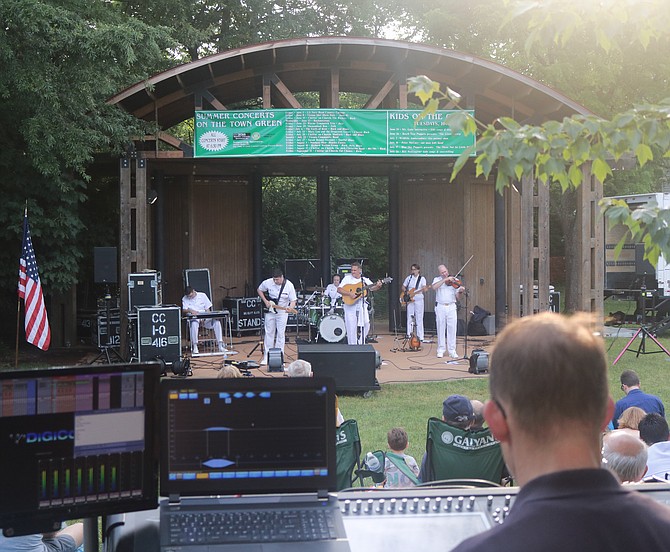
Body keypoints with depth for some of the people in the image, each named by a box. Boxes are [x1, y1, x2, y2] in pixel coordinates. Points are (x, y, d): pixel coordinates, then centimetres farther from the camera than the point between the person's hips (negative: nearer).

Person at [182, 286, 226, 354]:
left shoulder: (202, 295, 9)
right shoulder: (185, 299, 8)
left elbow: (208, 309, 7)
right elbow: (184, 310, -5)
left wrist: (204, 318, -11)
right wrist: (190, 310, -28)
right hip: (193, 318, -2)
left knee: (216, 322, -26)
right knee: (194, 323, -40)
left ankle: (220, 346, -27)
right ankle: (195, 347, -35)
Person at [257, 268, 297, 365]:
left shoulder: (289, 285, -16)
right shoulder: (267, 283, -12)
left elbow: (293, 300, -13)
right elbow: (259, 290, 7)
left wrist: (290, 307, -34)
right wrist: (265, 301, -5)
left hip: (282, 312, -1)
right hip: (270, 311, 1)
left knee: (281, 334, -1)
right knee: (269, 333, 4)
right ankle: (266, 357, 11)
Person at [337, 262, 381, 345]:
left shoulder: (365, 280, 8)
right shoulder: (347, 278, -1)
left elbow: (372, 288, -1)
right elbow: (339, 289, -8)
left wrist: (378, 286, -23)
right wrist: (349, 293, -21)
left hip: (362, 305, 3)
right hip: (350, 305, -3)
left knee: (366, 324, -1)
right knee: (352, 327, -4)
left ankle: (361, 343, 20)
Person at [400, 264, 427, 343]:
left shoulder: (422, 279, 4)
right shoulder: (409, 278, 12)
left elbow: (424, 288, -10)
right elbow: (403, 287, 17)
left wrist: (415, 292, -28)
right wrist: (406, 292, -3)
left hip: (418, 300, -3)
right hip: (409, 300, 3)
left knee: (419, 318, -5)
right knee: (409, 317, 1)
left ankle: (420, 337, -5)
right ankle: (409, 335, 7)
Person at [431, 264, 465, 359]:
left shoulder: (454, 281, 8)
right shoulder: (437, 279, 7)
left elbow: (457, 297, 5)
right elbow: (434, 287, -17)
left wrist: (460, 291, -17)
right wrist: (445, 279, -18)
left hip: (451, 307, 0)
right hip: (440, 307, 0)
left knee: (452, 328, -2)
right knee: (441, 328, 2)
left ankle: (452, 350, 3)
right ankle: (441, 350, 9)